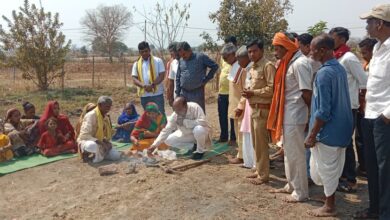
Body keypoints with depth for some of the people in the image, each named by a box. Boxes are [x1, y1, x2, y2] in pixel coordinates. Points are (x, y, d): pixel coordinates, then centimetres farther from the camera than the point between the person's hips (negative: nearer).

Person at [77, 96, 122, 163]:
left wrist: (106, 142, -9)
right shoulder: (91, 115, -20)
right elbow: (84, 135, -28)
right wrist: (101, 143, -31)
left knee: (117, 156, -10)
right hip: (87, 142, -7)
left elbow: (108, 133, 14)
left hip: (100, 143, 7)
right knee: (93, 146, -43)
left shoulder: (106, 116, 4)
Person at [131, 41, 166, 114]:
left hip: (157, 93, -3)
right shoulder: (136, 64, 8)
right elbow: (134, 79, 2)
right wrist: (144, 86, -18)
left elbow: (162, 76, -6)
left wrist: (152, 85, -20)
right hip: (144, 95, 3)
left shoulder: (158, 61, 0)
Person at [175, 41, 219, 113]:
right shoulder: (181, 61, 8)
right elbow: (178, 78, 12)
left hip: (197, 93, -4)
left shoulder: (200, 57, -5)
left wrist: (206, 79, -4)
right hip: (183, 93, 4)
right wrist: (177, 94, 8)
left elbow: (215, 66, -1)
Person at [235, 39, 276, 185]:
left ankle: (263, 175, 9)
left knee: (261, 144, -2)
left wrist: (253, 93, -17)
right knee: (256, 143, 15)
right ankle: (259, 170, 27)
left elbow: (272, 88, -21)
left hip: (262, 109, -9)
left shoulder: (267, 66, -13)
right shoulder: (253, 67, 15)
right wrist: (247, 93, 7)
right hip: (253, 108, 9)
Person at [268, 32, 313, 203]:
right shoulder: (290, 62, 12)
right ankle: (291, 185, 32)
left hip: (295, 116, -10)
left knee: (295, 154, 1)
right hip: (287, 115, 10)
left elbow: (307, 93, -19)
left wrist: (311, 115, -12)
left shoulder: (299, 63, -18)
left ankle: (301, 192, 14)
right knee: (289, 152, 18)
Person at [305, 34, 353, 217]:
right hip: (341, 127, 9)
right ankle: (330, 200, 33)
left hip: (329, 130, -9)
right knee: (333, 167, 20)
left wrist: (312, 135, -15)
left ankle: (329, 207, 19)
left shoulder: (323, 73, -22)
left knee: (325, 169, 6)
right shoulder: (340, 68, 6)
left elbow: (323, 111, -24)